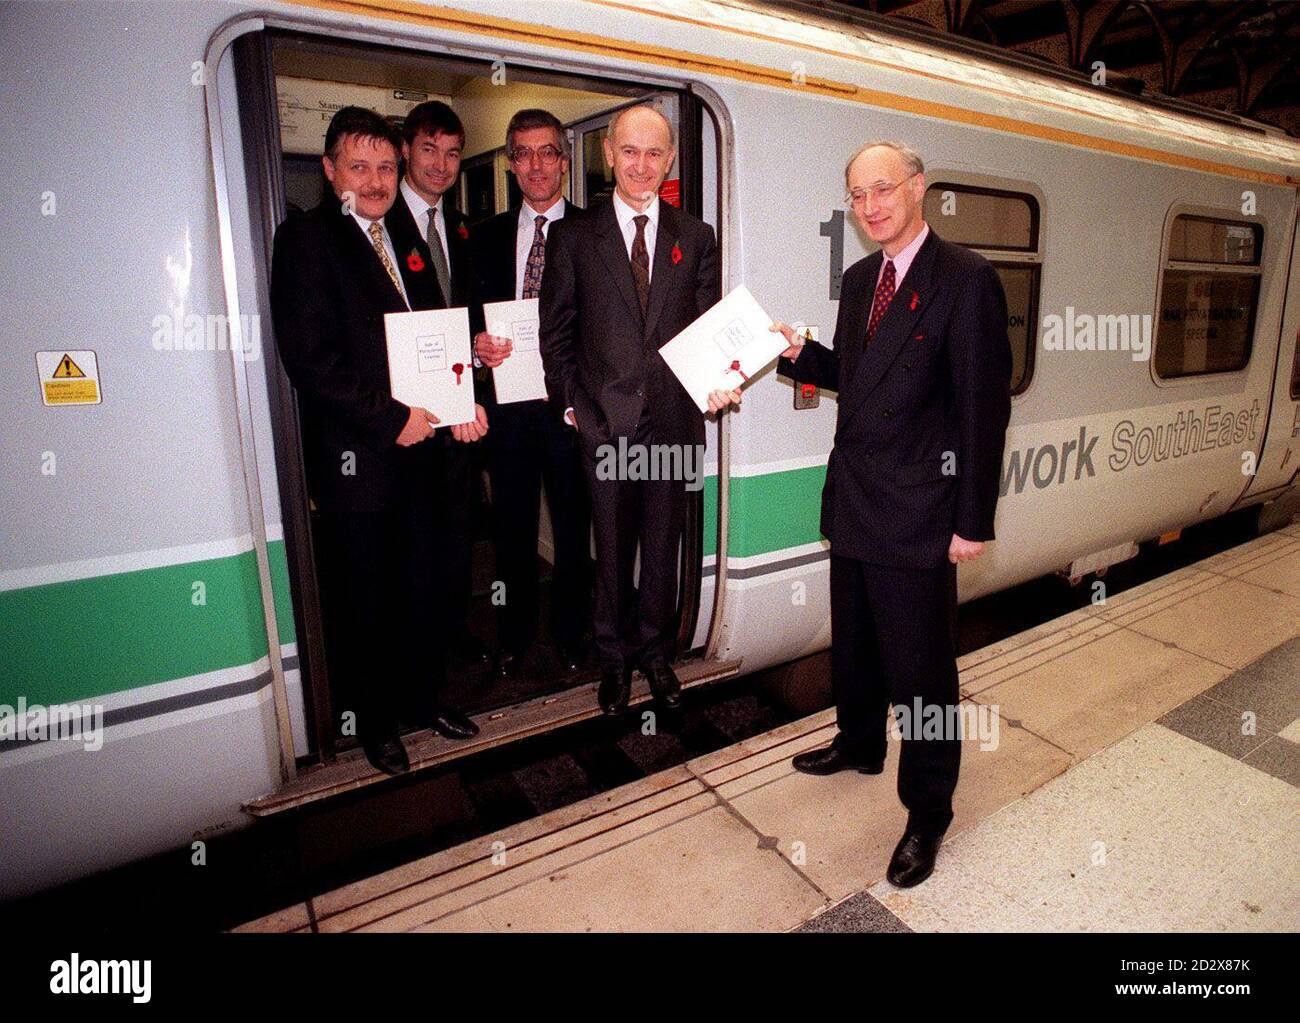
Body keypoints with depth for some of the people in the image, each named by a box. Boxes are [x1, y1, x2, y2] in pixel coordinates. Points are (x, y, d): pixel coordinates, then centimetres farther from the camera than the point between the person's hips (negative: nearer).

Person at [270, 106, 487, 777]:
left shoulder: (404, 239, 14)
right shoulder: (305, 238, -7)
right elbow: (309, 357, -16)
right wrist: (390, 419, -17)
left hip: (420, 445, 6)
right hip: (356, 458, -6)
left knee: (421, 584, 17)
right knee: (363, 597, 9)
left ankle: (424, 694, 36)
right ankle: (374, 720, 28)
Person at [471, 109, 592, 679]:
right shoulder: (487, 236, 11)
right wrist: (478, 344, -11)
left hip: (570, 405, -2)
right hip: (507, 406, 3)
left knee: (573, 529, 10)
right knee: (512, 531, 13)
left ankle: (570, 634, 29)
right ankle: (514, 636, 31)